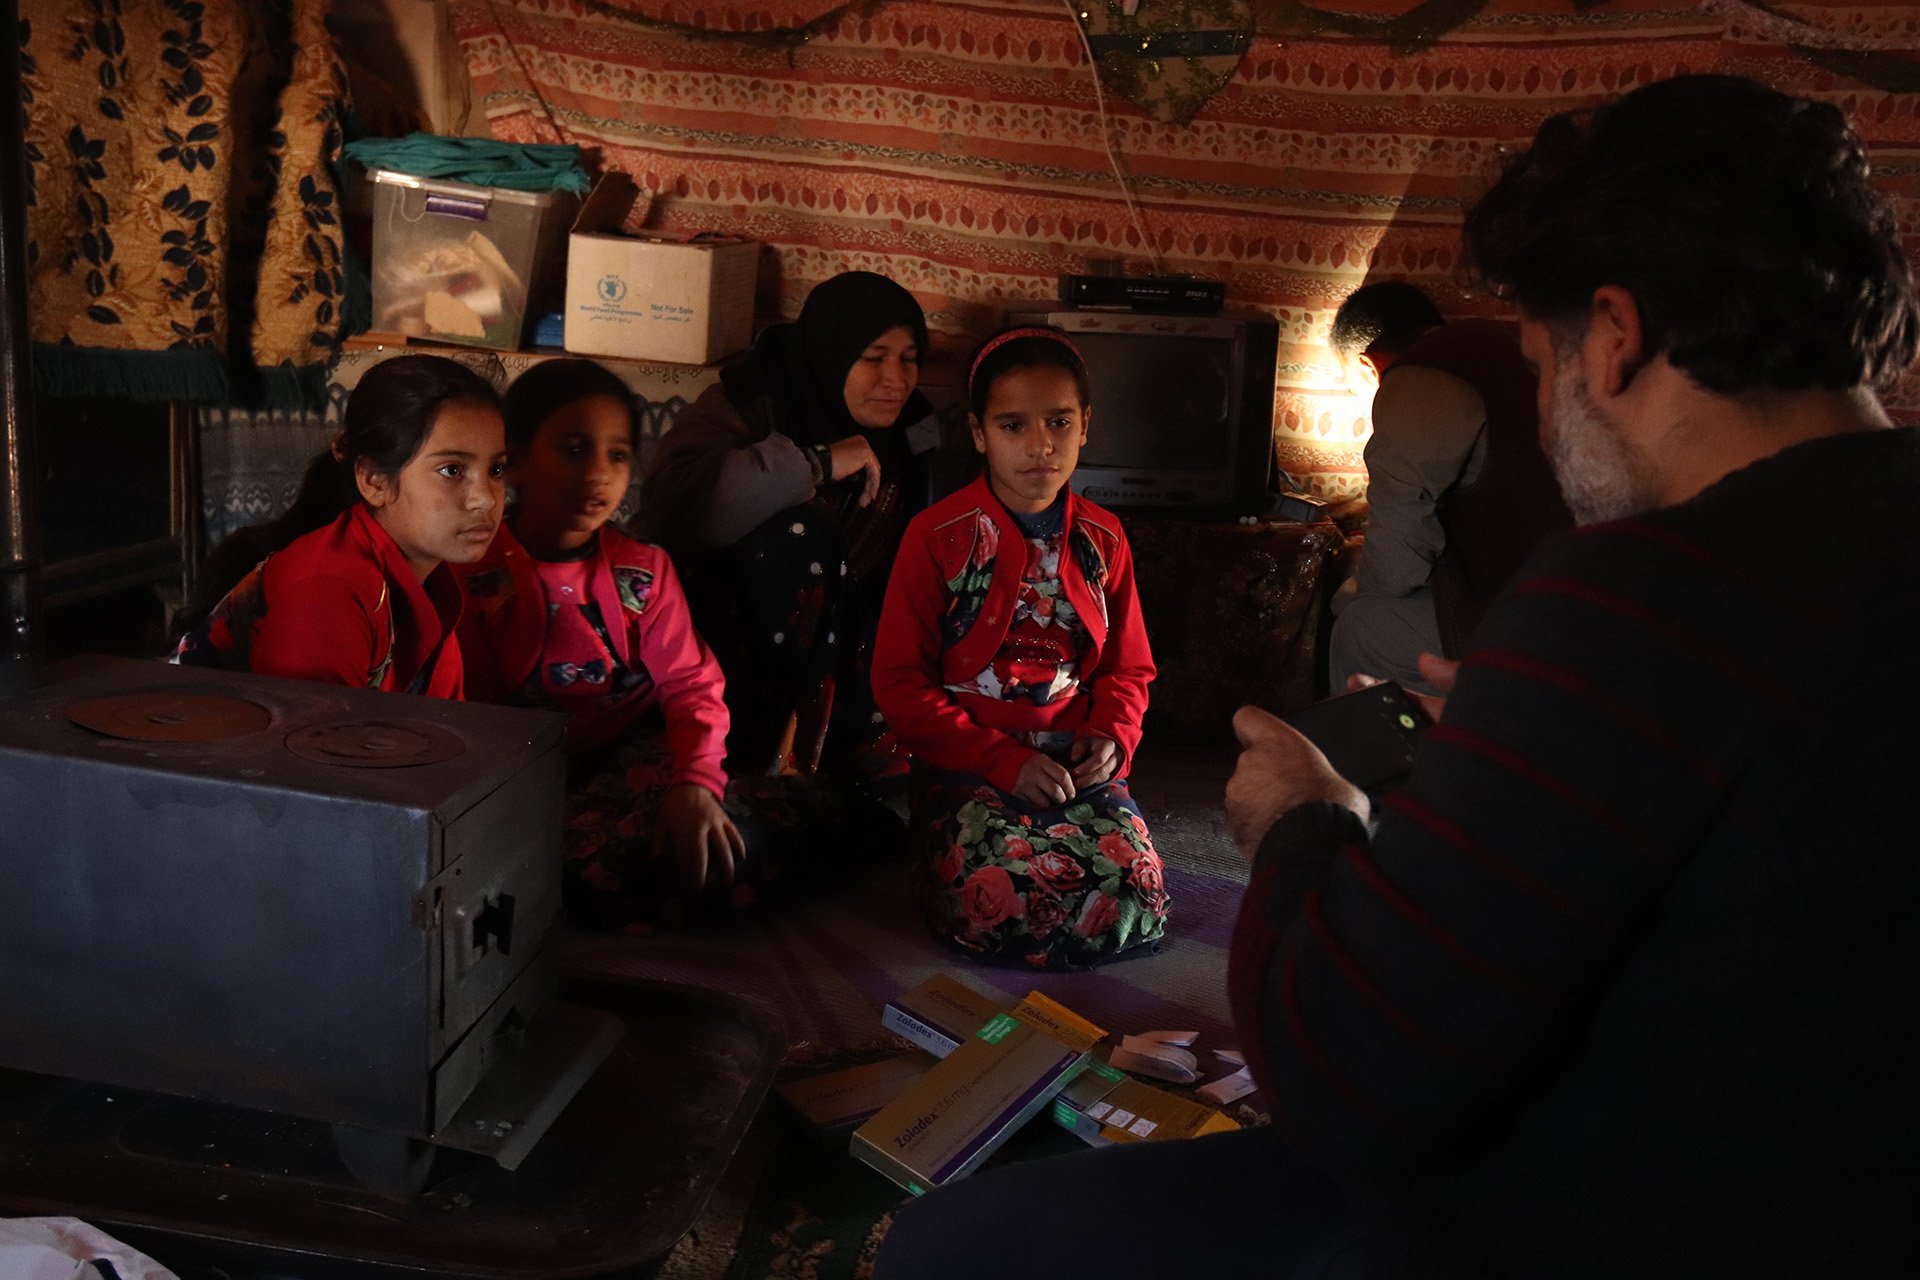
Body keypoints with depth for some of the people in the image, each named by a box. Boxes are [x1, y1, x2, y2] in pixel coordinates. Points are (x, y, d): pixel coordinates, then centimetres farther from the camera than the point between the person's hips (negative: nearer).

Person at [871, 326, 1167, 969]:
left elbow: (1127, 667, 19)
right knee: (1000, 900, -29)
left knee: (1134, 893, -22)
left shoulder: (1102, 538, 12)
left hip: (1076, 765, 4)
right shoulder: (938, 536, -1)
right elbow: (899, 680, -3)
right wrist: (1003, 760, -13)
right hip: (969, 766, -3)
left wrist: (1111, 737, -4)